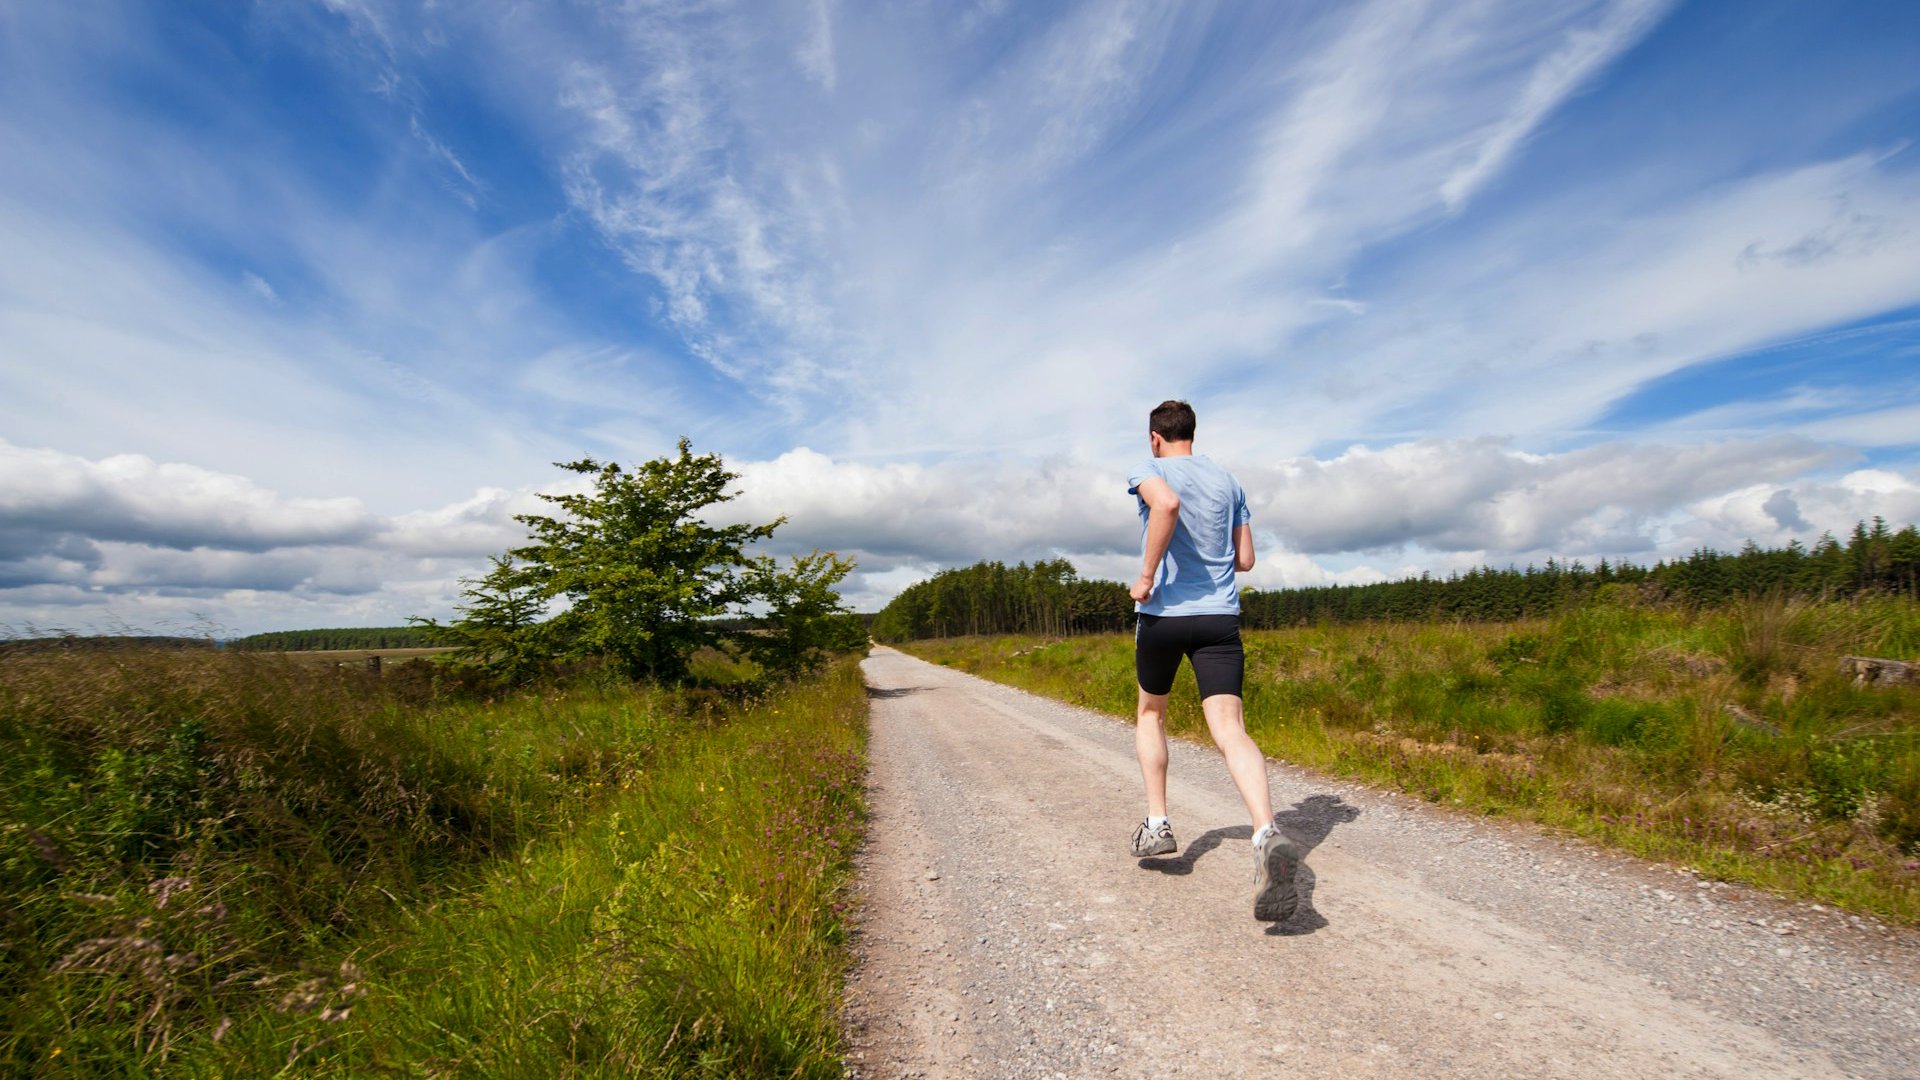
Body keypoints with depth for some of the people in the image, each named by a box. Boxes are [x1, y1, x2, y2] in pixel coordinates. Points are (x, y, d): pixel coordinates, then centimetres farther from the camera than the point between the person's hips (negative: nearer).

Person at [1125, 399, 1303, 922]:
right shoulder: (1228, 481, 14)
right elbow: (1245, 559, 14)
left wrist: (1147, 574, -19)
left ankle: (1157, 823, 19)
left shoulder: (1150, 471, -1)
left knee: (1150, 713, 20)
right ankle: (1267, 835, -30)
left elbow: (1167, 503, -26)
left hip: (1163, 614, -3)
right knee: (1230, 728, -8)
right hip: (1220, 617, 3)